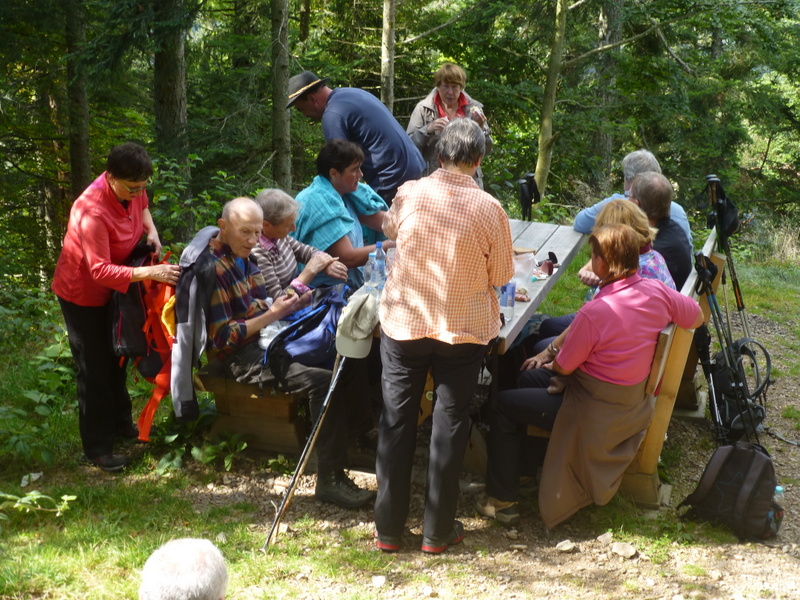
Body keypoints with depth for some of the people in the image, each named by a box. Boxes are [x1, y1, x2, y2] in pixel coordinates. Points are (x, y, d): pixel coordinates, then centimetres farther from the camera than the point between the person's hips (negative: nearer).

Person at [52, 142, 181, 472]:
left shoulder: (132, 188, -15)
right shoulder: (92, 212, -39)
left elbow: (142, 206, 11)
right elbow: (101, 270, -40)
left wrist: (151, 230, -9)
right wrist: (150, 272, -47)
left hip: (112, 288, 8)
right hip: (82, 293, -8)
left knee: (115, 358, 22)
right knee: (94, 369, -1)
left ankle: (120, 422, 40)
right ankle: (97, 447, 10)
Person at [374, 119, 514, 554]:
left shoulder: (409, 194, -8)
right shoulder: (489, 209, -13)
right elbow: (500, 276, -4)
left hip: (403, 323, 2)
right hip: (464, 330, -1)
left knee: (397, 421, 12)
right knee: (450, 424, 10)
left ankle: (388, 529, 19)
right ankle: (438, 531, 17)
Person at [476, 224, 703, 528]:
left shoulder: (594, 313, -30)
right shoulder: (657, 292, -11)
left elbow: (563, 366, -17)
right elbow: (697, 317, 8)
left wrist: (553, 356, 6)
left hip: (594, 414, -8)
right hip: (633, 403, 8)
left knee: (504, 405, 6)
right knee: (530, 376, 23)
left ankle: (502, 500, 11)